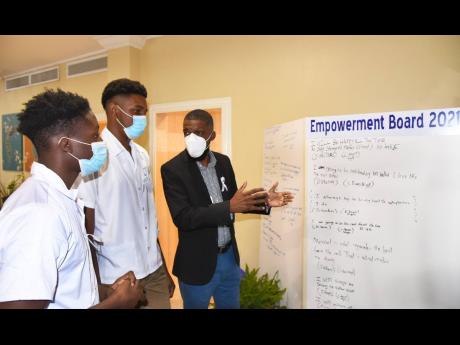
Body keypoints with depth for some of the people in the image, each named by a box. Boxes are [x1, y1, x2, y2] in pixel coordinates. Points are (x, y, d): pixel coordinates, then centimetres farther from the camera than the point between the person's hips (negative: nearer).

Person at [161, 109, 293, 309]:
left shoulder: (223, 161, 1)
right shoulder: (172, 169, -16)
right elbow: (182, 217, -24)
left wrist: (264, 202, -5)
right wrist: (229, 207, -32)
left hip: (230, 256, 5)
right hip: (198, 262, -5)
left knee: (231, 305, 23)